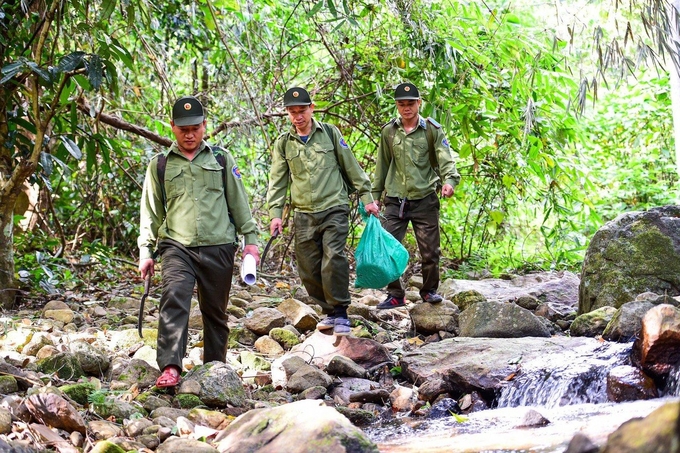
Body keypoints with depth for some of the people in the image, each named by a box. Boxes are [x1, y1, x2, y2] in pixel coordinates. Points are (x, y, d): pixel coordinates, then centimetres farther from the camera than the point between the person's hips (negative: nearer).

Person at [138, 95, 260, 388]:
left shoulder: (221, 159, 11)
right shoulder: (160, 165, 10)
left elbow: (239, 201, 12)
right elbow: (150, 210, 12)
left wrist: (250, 239, 6)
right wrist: (146, 250, 7)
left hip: (219, 247, 1)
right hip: (177, 248, -1)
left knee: (215, 312, 8)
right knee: (174, 301, -22)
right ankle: (170, 368, -28)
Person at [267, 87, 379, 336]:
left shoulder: (330, 133, 4)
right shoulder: (283, 143, 8)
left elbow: (352, 167, 8)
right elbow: (277, 181, 10)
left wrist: (366, 197, 6)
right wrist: (275, 213, 0)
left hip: (334, 209, -3)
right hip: (304, 214, 3)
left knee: (333, 257, -18)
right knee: (308, 268, 2)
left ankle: (340, 313, -9)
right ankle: (329, 311, 19)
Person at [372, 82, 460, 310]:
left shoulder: (432, 130, -1)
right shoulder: (388, 132, 7)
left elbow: (446, 159, -11)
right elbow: (382, 167, 15)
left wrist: (449, 180, -30)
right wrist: (374, 196, 15)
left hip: (425, 199, -2)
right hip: (395, 201, 2)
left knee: (430, 250, 4)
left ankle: (429, 290, 24)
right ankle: (395, 295, 8)